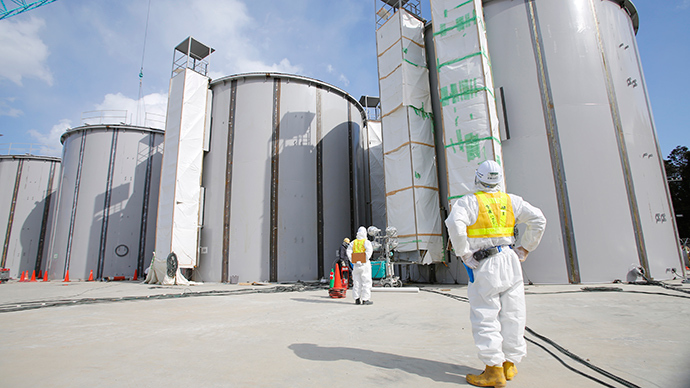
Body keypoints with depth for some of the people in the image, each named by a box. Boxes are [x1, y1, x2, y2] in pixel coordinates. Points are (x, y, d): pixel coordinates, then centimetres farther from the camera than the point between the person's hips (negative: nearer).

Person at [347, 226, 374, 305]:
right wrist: (366, 259, -14)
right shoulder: (366, 242, -3)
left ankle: (357, 299, 12)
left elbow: (349, 251, 1)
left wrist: (352, 260, -1)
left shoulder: (353, 242, 11)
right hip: (364, 264, -5)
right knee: (366, 281, 0)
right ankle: (365, 299, 0)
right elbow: (369, 251, -18)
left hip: (356, 264, 5)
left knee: (357, 282, 10)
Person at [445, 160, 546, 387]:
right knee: (512, 315, 13)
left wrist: (465, 255, -14)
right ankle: (510, 364, 24)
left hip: (484, 266, -5)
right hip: (510, 261, 6)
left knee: (486, 317, 1)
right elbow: (538, 220, 7)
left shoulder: (469, 202, -7)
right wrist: (524, 249, 10)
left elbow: (455, 224, -24)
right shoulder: (511, 201, 9)